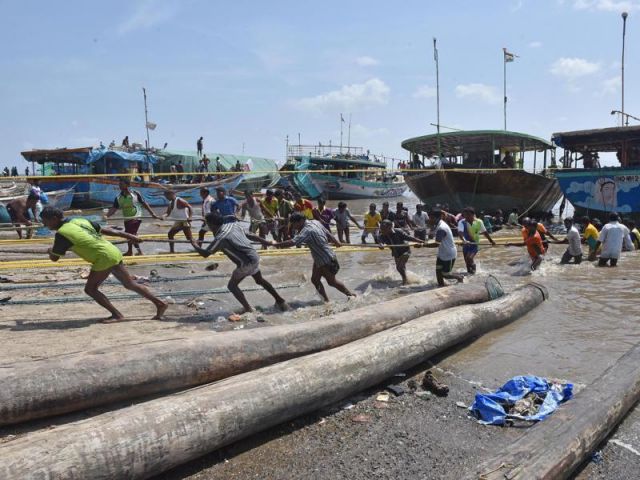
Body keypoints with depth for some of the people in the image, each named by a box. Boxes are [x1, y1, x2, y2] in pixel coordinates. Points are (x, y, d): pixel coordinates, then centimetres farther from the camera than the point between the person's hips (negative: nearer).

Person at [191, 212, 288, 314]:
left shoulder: (220, 238, -16)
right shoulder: (233, 225, 5)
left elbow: (205, 254, -17)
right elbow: (251, 236, 10)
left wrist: (195, 245, 1)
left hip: (246, 263, -8)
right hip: (254, 257, 8)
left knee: (232, 285, 8)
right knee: (260, 280, 28)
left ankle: (247, 308, 2)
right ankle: (280, 301, 36)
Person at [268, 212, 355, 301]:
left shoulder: (307, 231, -28)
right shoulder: (315, 222, -1)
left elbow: (292, 242, -38)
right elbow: (328, 234, 9)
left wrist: (276, 244, -30)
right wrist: (336, 242, 25)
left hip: (327, 260, -9)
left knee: (332, 282, 11)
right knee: (315, 280, 12)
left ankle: (351, 294, 30)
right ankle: (326, 300, 22)